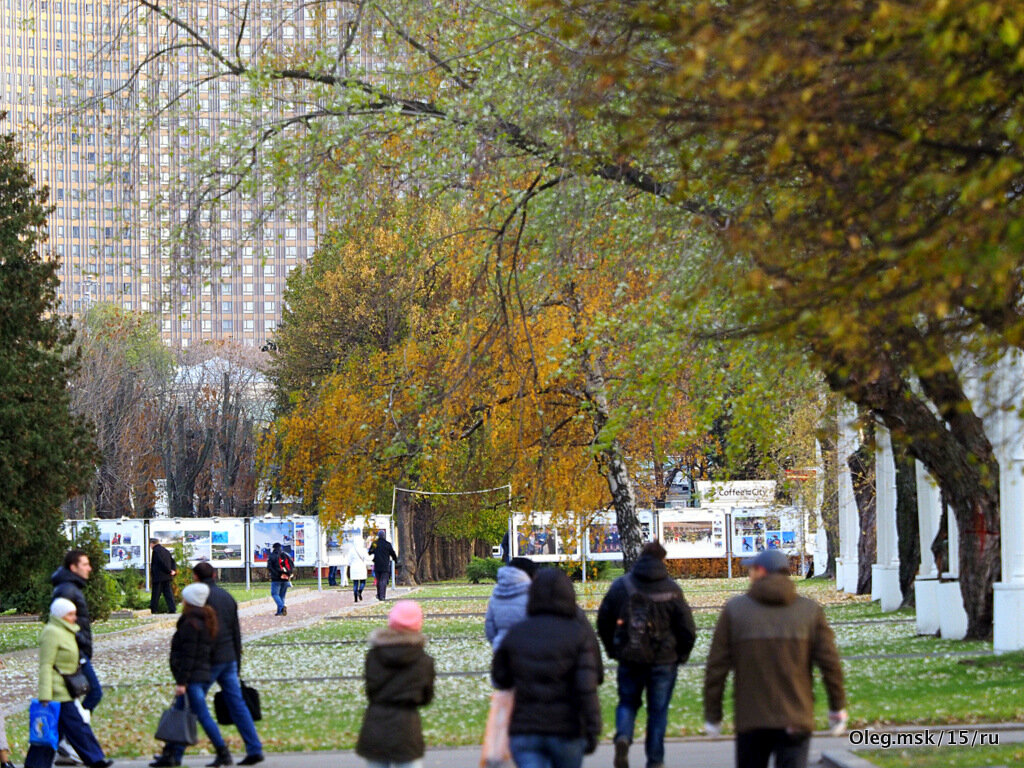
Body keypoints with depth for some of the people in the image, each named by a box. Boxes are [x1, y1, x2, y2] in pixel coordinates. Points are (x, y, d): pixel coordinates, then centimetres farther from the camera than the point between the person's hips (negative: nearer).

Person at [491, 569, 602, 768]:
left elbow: (500, 680, 11)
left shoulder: (516, 634, 1)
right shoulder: (579, 636, -7)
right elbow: (587, 688, -14)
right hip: (566, 730, -1)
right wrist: (593, 732, -11)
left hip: (524, 731, 1)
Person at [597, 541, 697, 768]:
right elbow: (688, 628, -5)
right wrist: (680, 655, 10)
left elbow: (603, 622, 5)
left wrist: (614, 650, 15)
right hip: (663, 661, -1)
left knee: (627, 703, 17)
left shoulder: (621, 586, -1)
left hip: (629, 660, 1)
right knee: (658, 711, 9)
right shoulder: (671, 590, -7)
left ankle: (623, 737, -12)